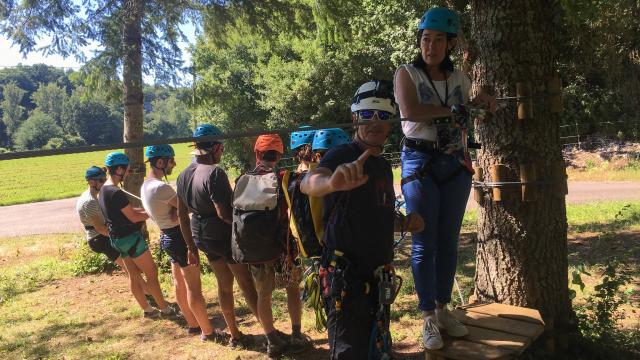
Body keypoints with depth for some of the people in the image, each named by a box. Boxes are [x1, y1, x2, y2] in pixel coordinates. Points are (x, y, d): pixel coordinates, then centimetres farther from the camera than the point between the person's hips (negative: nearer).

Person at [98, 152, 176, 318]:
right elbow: (134, 217, -18)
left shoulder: (103, 190, 9)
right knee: (151, 272, 0)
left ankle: (147, 309, 23)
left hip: (117, 238, 10)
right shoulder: (116, 193, -22)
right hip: (130, 237, -10)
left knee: (134, 275, 14)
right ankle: (165, 309, 9)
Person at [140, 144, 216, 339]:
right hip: (179, 237, -10)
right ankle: (207, 331, 11)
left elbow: (172, 214, 2)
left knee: (180, 285, 19)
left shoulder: (146, 186, 8)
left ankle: (192, 324, 33)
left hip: (166, 236, 10)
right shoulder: (161, 187, -23)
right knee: (194, 288, 0)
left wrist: (178, 210, -14)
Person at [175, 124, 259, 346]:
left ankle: (235, 334, 29)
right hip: (225, 236, -8)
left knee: (224, 284, 18)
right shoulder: (214, 173, -20)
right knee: (248, 285, 3)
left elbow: (181, 214, 10)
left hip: (202, 236, 8)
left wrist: (191, 246, 16)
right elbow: (224, 213, -25)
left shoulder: (183, 176, 6)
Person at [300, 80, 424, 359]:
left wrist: (404, 221, 4)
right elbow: (308, 184, -34)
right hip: (346, 276, -8)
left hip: (378, 277, 8)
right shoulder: (343, 155, -13)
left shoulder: (385, 165, 13)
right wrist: (332, 182, -58)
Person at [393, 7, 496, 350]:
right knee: (424, 245, 0)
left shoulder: (459, 78, 10)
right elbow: (409, 111, -21)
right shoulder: (407, 73, -3)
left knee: (449, 242, 10)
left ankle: (443, 309, 25)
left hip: (455, 165, 5)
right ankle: (428, 318, 11)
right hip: (421, 165, -4)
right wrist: (451, 109, -10)